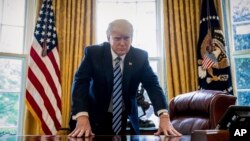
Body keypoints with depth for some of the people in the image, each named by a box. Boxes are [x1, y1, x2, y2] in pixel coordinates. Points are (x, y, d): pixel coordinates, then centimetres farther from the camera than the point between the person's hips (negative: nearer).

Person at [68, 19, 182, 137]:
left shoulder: (140, 56, -9)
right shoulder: (93, 53, -13)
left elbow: (152, 84, -16)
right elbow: (80, 82, -22)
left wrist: (164, 116, -32)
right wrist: (82, 117, -37)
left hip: (127, 119, 2)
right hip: (97, 117, -1)